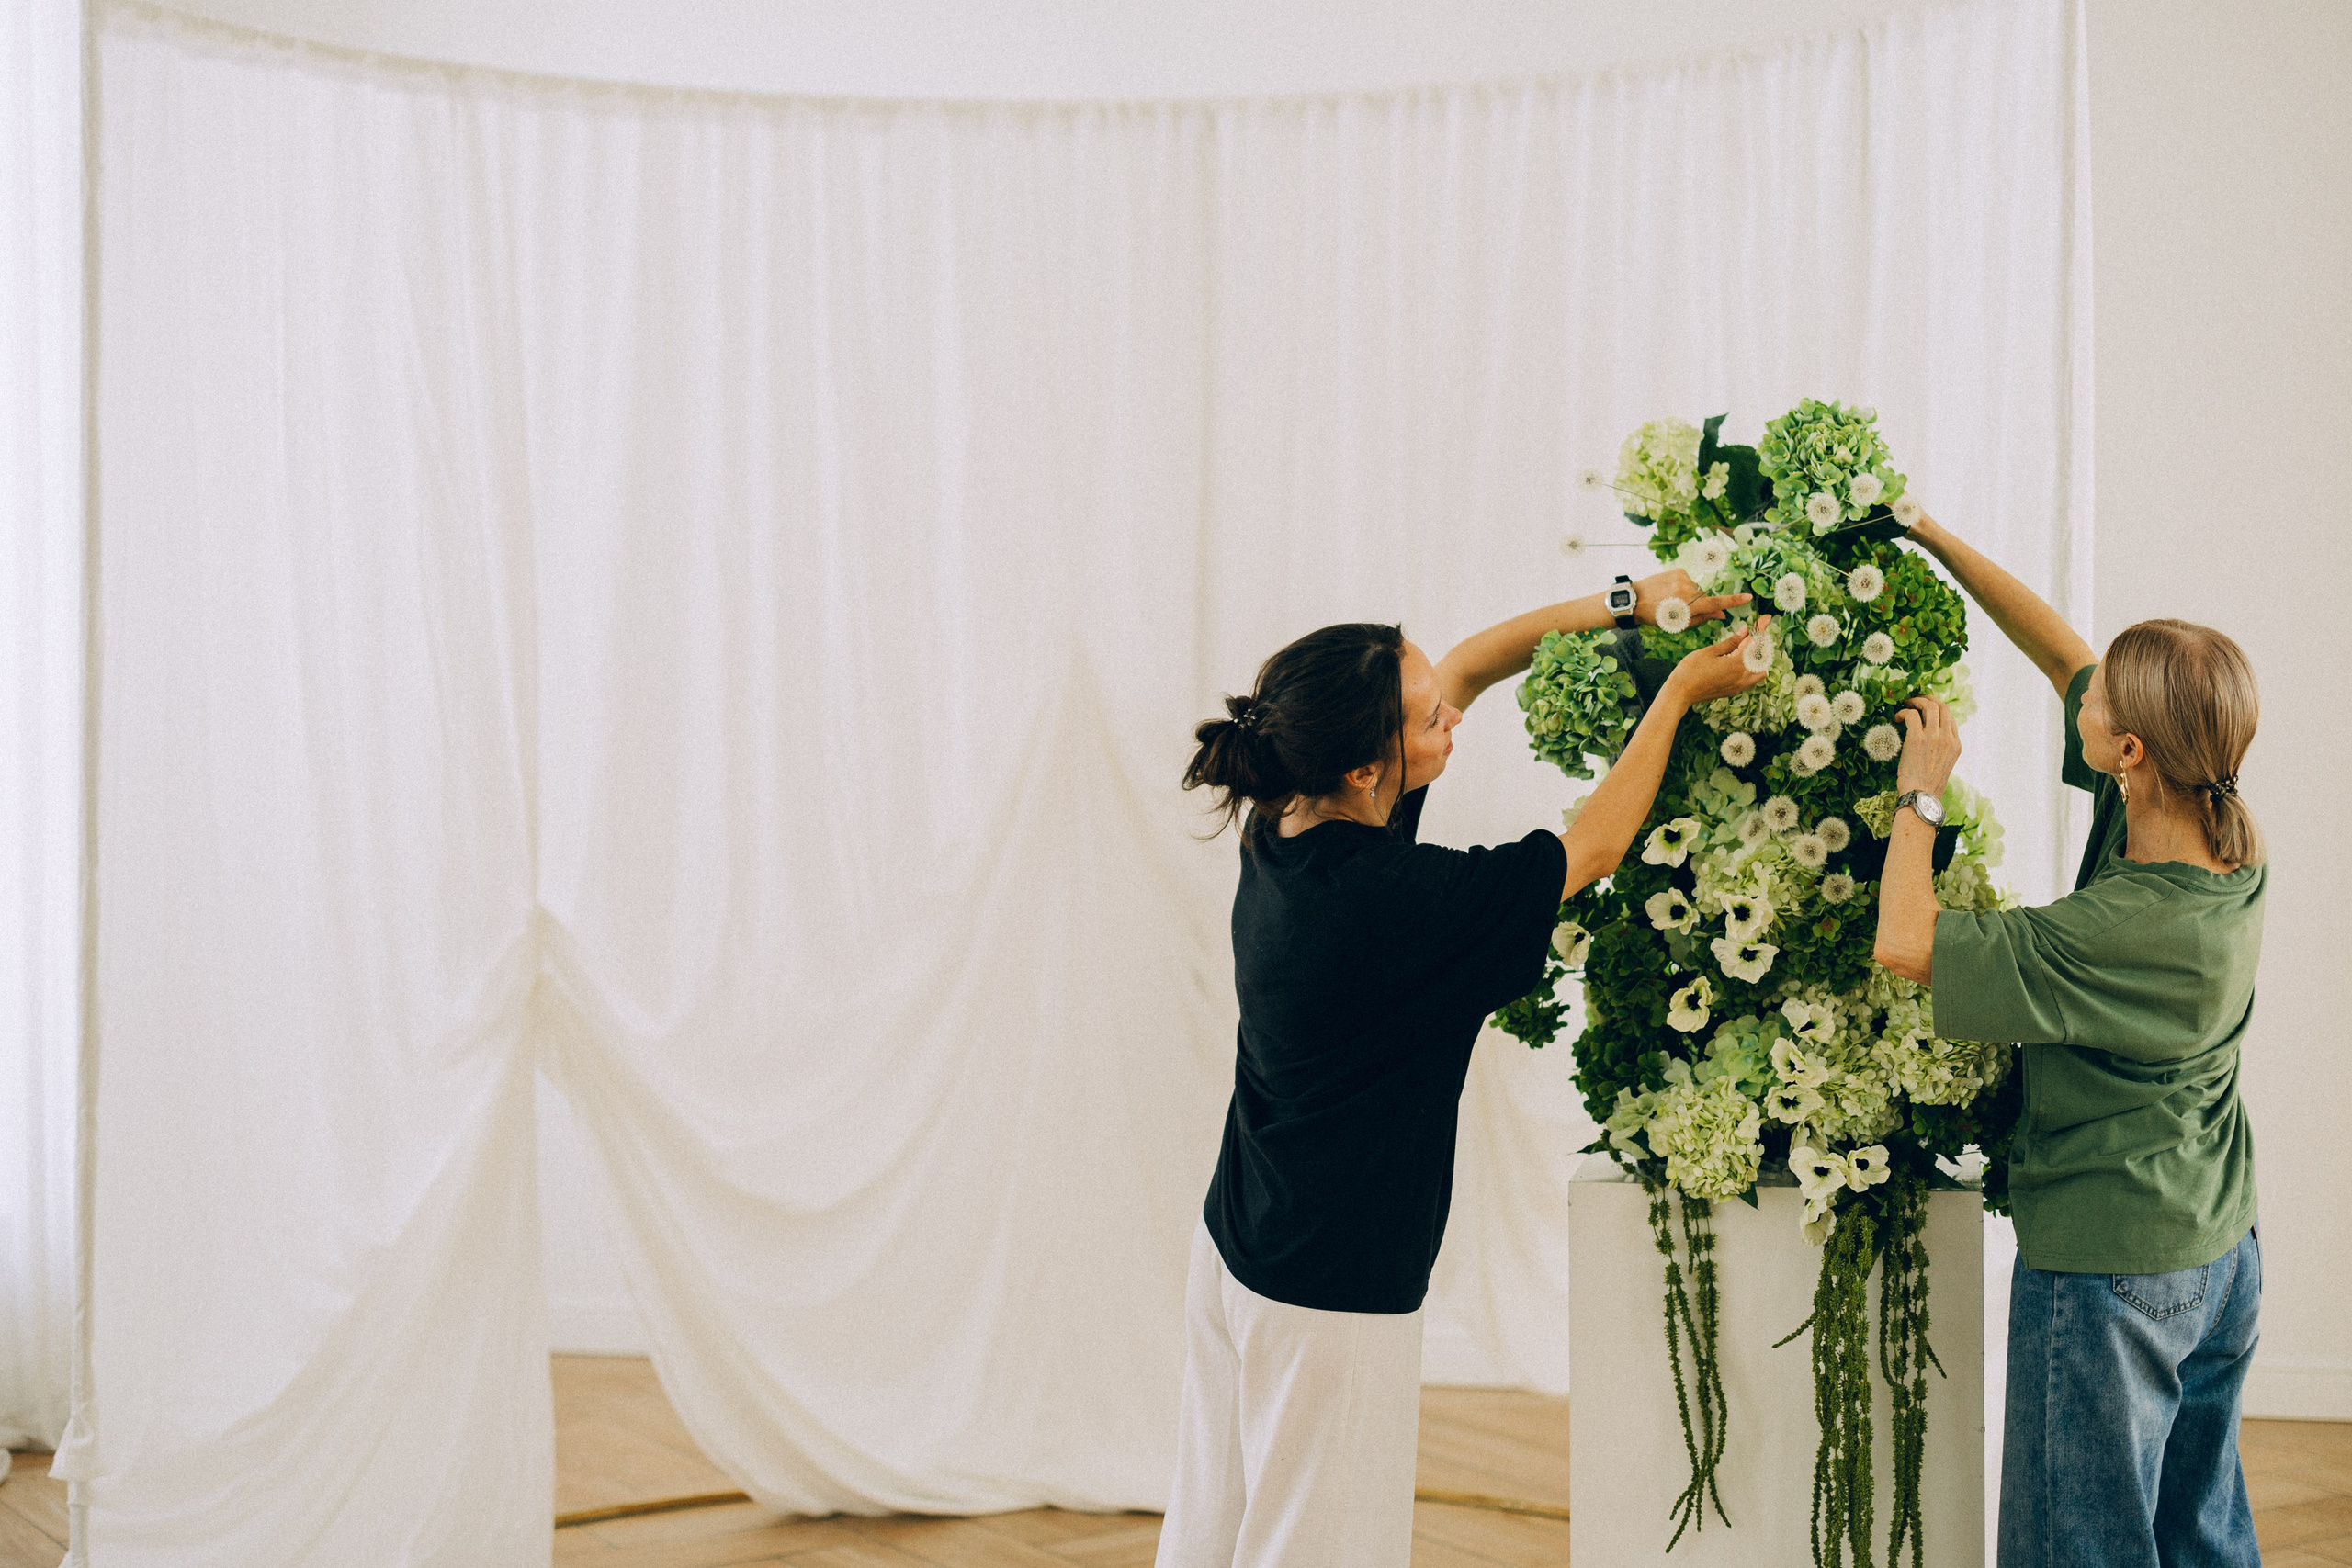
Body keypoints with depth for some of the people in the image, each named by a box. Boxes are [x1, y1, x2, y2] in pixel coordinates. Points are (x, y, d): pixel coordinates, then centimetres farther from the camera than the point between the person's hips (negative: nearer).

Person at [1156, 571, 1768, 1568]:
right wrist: (1680, 693, -1)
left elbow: (1468, 666, 7)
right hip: (1332, 1296, -8)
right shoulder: (1393, 896, -28)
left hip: (1235, 1250, 8)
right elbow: (1594, 848, -11)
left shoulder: (1282, 828, -4)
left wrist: (1626, 605, 5)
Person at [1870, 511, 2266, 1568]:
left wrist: (1920, 788, -15)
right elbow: (2058, 651, 1)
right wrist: (1934, 538, 3)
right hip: (2221, 1258, 8)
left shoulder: (2124, 929, -31)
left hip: (2107, 1273, -8)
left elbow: (1906, 944, -28)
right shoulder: (2229, 848, -6)